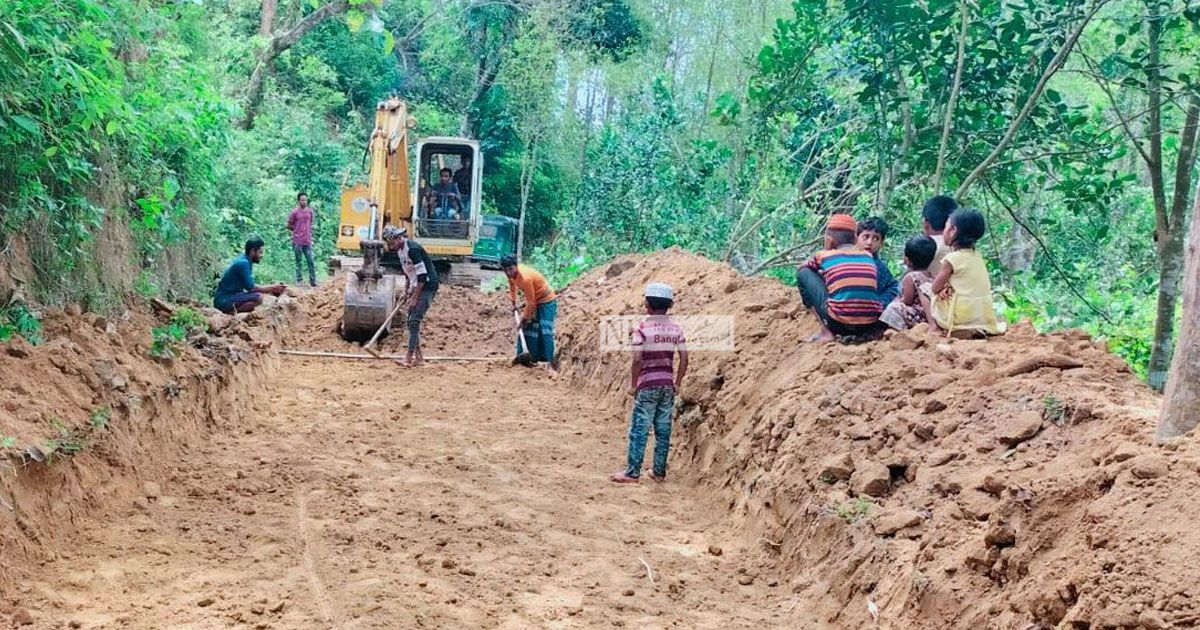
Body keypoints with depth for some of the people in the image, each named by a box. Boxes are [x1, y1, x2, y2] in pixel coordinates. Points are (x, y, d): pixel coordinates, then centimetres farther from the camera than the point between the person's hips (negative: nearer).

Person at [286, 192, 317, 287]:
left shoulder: (310, 211, 7)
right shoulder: (294, 212, -4)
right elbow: (289, 226, 2)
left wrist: (309, 232, 9)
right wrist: (298, 230, 5)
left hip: (307, 241, 3)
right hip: (297, 241, -3)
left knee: (310, 261, 1)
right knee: (298, 261, 4)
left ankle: (313, 281, 4)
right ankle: (298, 280, 10)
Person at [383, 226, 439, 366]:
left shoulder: (412, 249, -22)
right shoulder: (400, 249, 7)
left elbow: (422, 275, -23)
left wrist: (415, 297, -20)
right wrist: (407, 289, 14)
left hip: (428, 285, -10)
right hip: (417, 286, 10)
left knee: (414, 320, -13)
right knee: (411, 322, 9)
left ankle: (409, 356, -12)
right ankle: (418, 356, 15)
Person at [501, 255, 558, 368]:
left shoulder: (525, 278, -35)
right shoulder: (512, 273, -11)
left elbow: (531, 302, -26)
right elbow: (512, 283, 14)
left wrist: (524, 318, -17)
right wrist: (513, 302, 17)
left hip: (546, 301, -9)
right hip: (532, 300, 9)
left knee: (545, 331, -18)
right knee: (526, 328, 10)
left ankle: (549, 363, -23)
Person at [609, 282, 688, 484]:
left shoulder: (642, 328, -11)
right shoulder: (676, 328, 2)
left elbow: (637, 360, -16)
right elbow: (684, 359, 0)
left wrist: (633, 384, -5)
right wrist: (677, 383, 10)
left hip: (648, 384, -5)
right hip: (668, 384, 5)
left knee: (639, 429, 1)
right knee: (663, 430, 10)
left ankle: (632, 472, 4)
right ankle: (659, 472, 17)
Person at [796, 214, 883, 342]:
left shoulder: (824, 255, 8)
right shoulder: (868, 256, 16)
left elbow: (801, 268, 30)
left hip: (839, 324, -4)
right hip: (870, 326, 4)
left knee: (803, 273, 13)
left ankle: (826, 332, 7)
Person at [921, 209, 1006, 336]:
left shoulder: (952, 259, -14)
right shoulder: (977, 256, 8)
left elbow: (935, 288, -6)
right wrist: (949, 286, 0)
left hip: (960, 317, -7)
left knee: (924, 289, 11)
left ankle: (934, 326, 4)